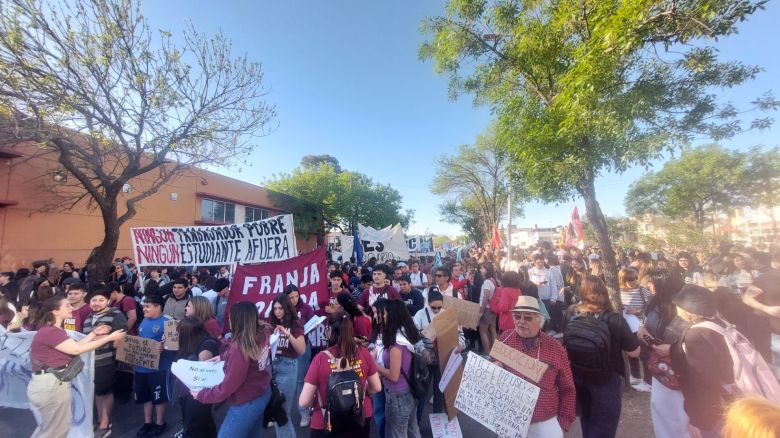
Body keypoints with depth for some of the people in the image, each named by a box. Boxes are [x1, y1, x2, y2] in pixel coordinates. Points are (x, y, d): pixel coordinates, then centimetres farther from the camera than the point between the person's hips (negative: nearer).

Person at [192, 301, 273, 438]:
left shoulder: (239, 349, -33)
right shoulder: (263, 333, -11)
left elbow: (226, 389, -21)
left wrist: (200, 395, -6)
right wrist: (223, 356, 9)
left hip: (246, 403, -7)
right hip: (263, 393, 8)